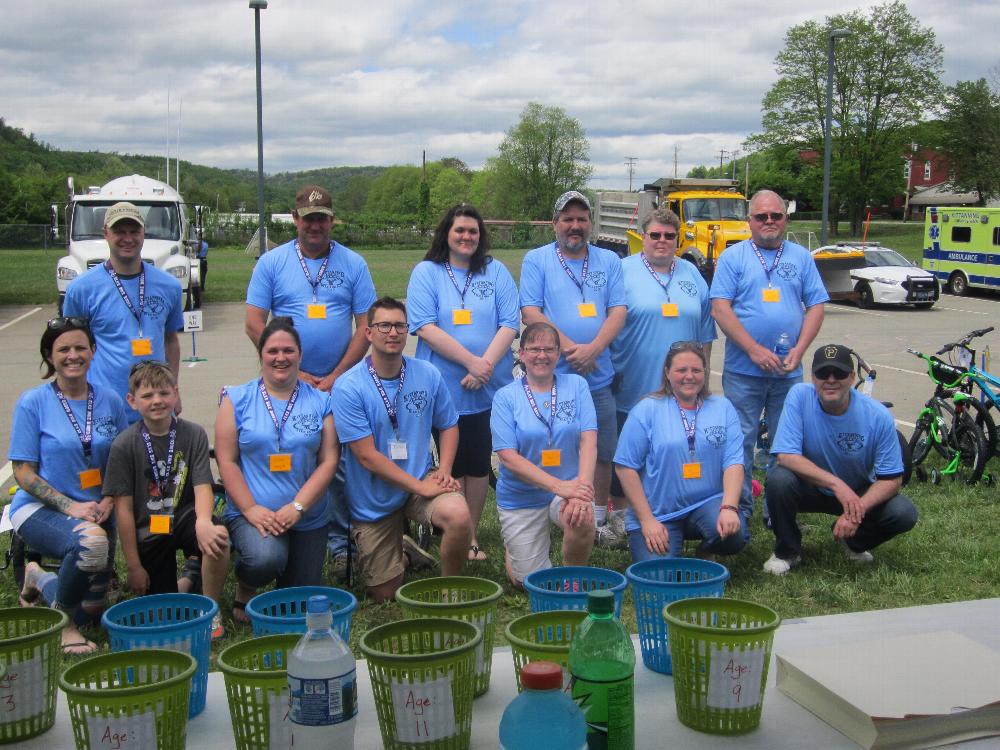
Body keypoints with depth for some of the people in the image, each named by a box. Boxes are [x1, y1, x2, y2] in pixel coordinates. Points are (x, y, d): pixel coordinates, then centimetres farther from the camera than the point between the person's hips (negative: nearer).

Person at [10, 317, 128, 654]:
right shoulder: (33, 403, -7)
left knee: (90, 611, 1)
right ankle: (64, 623, -9)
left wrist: (108, 503, -10)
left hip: (95, 510, 4)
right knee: (91, 541, -37)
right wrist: (71, 506, -19)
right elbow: (23, 472, -8)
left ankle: (39, 579, 33)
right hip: (39, 507, -4)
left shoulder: (109, 400, 3)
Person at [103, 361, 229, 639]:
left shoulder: (193, 434, -5)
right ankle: (184, 577, 32)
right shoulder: (124, 445, -8)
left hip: (185, 519, 0)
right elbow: (124, 507, -6)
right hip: (147, 531, 0)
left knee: (216, 537, -35)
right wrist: (134, 567, -6)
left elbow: (202, 487, -10)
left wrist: (204, 522, -34)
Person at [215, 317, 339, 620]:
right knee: (266, 558, -33)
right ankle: (245, 589, 2)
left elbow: (329, 460, -2)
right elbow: (226, 460, -2)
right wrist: (250, 509, -14)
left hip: (308, 519, 2)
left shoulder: (321, 402, 4)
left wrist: (297, 507, -14)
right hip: (251, 513, -2)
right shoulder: (237, 399, 2)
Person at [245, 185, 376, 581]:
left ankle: (342, 545, 11)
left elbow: (365, 325, 1)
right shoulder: (272, 262, 3)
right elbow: (254, 324, -2)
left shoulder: (353, 264, 4)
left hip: (339, 385, 0)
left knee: (340, 468, 0)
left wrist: (335, 376, -8)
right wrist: (295, 373, -8)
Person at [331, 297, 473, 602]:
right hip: (373, 500, -2)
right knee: (385, 595, 5)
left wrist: (444, 471, -9)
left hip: (424, 480, 2)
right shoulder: (348, 388, -16)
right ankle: (403, 552, 40)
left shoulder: (428, 375, -4)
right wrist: (420, 486, -20)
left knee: (459, 515, -32)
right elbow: (367, 456, -18)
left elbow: (448, 426, 9)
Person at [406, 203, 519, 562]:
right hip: (443, 388, -2)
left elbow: (509, 324, 0)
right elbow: (425, 327, -10)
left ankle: (471, 535, 19)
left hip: (488, 388, 2)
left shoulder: (496, 271, 8)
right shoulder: (426, 272, 2)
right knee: (450, 465, 6)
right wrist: (472, 362, -17)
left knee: (478, 463, 7)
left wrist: (487, 365, -15)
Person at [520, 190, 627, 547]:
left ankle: (599, 518, 24)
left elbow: (618, 311, 2)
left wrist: (592, 349, -14)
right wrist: (568, 348, -15)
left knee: (602, 452, 10)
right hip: (550, 375, -3)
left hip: (598, 377, 3)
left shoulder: (608, 261, 11)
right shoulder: (536, 260, 4)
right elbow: (530, 312, -6)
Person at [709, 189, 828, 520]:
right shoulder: (733, 256, 2)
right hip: (743, 371, -2)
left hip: (789, 372, 3)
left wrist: (798, 350, -8)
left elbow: (815, 307, 8)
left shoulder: (801, 257, 11)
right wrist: (754, 350, -15)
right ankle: (739, 511, 12)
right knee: (740, 442, 1)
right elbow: (720, 309, -7)